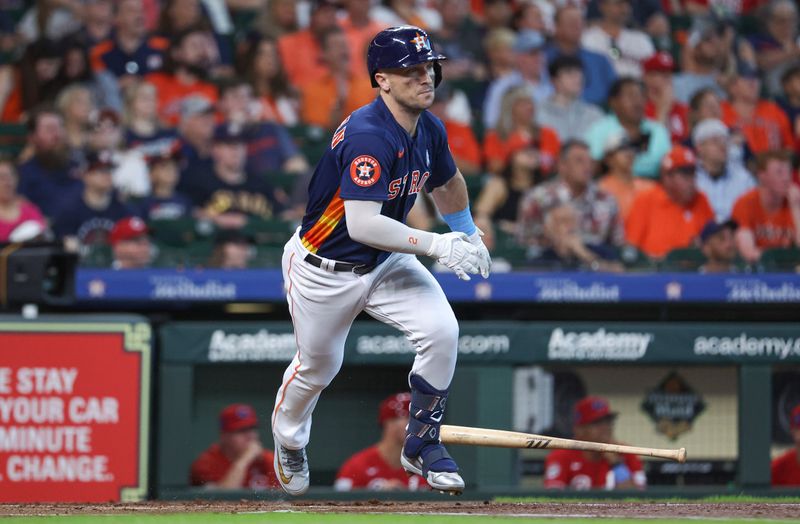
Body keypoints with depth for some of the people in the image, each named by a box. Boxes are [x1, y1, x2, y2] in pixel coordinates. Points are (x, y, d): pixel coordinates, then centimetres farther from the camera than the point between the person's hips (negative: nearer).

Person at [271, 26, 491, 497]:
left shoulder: (430, 131, -6)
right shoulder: (368, 136, -32)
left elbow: (447, 183, 19)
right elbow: (362, 224, -40)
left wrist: (468, 236, 23)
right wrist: (437, 246, -40)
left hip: (386, 263, 6)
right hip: (325, 269, -6)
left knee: (441, 331, -15)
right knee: (318, 367, 13)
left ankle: (422, 445, 4)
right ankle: (289, 440, 47)